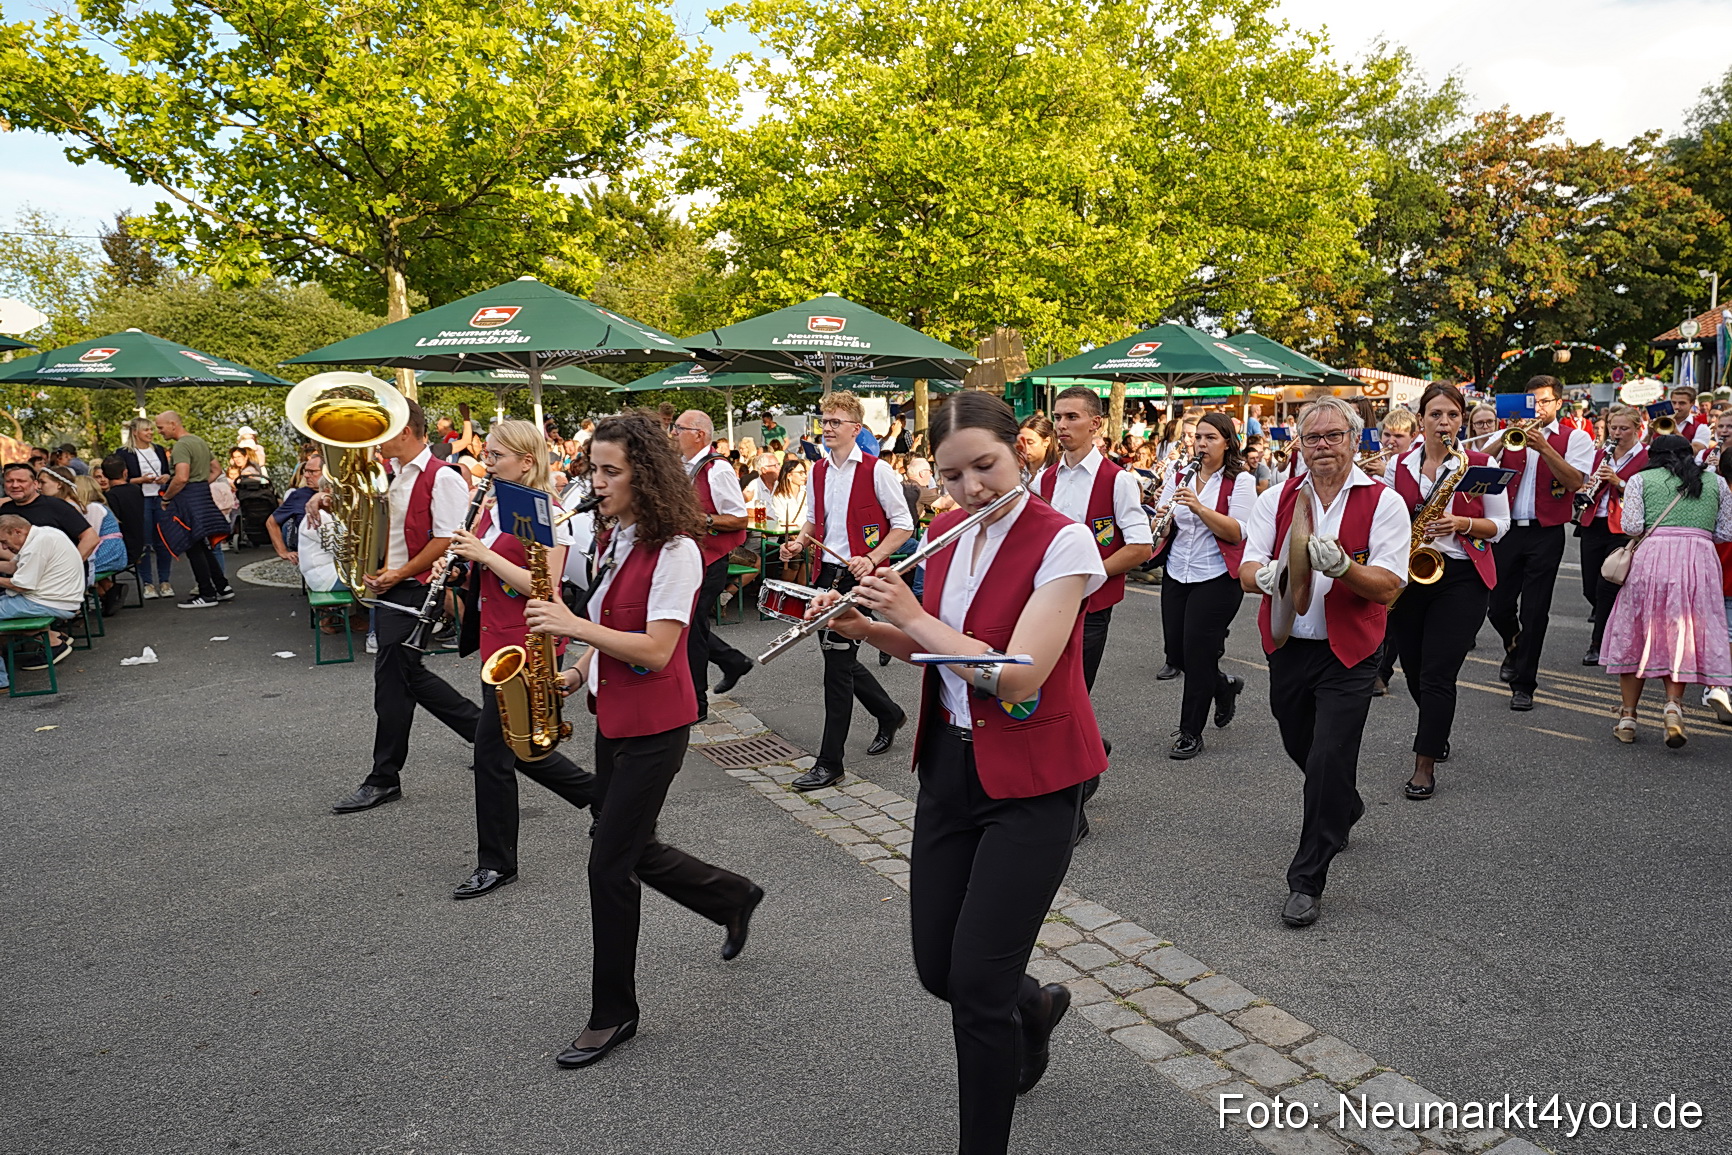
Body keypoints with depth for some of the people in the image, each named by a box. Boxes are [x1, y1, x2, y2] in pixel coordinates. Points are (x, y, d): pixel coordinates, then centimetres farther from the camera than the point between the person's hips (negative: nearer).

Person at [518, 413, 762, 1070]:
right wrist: (576, 675, 3)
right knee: (631, 849, 17)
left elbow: (655, 650, -23)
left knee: (611, 863, -1)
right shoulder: (614, 540, 9)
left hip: (655, 726, -9)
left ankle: (613, 1014, 18)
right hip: (614, 715, 9)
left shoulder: (675, 550, -18)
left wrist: (573, 625, -24)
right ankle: (736, 898, 40)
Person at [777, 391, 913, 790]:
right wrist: (798, 543, 2)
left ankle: (830, 763, 2)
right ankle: (888, 713, 41)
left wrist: (871, 559, -19)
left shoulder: (877, 471, -8)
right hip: (827, 573, 7)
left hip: (859, 576, -7)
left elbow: (903, 526, -7)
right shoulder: (817, 472, 11)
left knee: (838, 661, -7)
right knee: (838, 657, 14)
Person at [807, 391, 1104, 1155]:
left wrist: (913, 615, -18)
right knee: (936, 968, 12)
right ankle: (1034, 1008, 45)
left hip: (1030, 781, -6)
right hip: (950, 763, 7)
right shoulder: (944, 535, 4)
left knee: (976, 983, -5)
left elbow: (1016, 677, -25)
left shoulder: (1062, 541, -17)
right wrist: (866, 628, -1)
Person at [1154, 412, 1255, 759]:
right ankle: (1224, 686, 38)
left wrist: (1199, 507, -26)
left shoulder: (1240, 481, -5)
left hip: (1217, 578, -5)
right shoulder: (1180, 478, 9)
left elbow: (1237, 532, -15)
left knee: (1196, 652, -4)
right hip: (1177, 575, 6)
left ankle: (1191, 733, 11)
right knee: (1177, 653, 7)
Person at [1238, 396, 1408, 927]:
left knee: (1328, 761, -8)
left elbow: (1389, 586, -14)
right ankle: (1345, 808, 52)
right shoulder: (1276, 499, 3)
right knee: (1301, 748, 19)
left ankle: (1307, 880, 6)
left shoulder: (1383, 502, -6)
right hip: (1287, 648, 4)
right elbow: (1246, 574, -4)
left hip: (1348, 654, -4)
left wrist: (1341, 566, -32)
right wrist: (1270, 575, -27)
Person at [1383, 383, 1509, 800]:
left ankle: (1425, 765, 2)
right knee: (1414, 670, 12)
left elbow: (1501, 524, 3)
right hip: (1406, 576, 3)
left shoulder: (1481, 464, 1)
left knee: (1437, 675, -8)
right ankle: (1437, 733, 41)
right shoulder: (1398, 465, 6)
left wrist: (1463, 523, -16)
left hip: (1461, 578, -3)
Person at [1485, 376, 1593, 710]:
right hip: (1508, 530, 3)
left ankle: (1523, 684, 5)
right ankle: (1514, 649, 37)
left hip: (1546, 534, -2)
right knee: (1498, 607, 5)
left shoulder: (1575, 438, 6)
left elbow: (1574, 481, -11)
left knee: (1534, 611, -4)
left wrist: (1544, 447, -19)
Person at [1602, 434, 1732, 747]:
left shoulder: (1641, 479, 10)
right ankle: (1673, 703, -11)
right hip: (1699, 560, 2)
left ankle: (1628, 716, 11)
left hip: (1652, 556, -1)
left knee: (1636, 636, 8)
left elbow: (1632, 526, -1)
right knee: (1680, 638, 10)